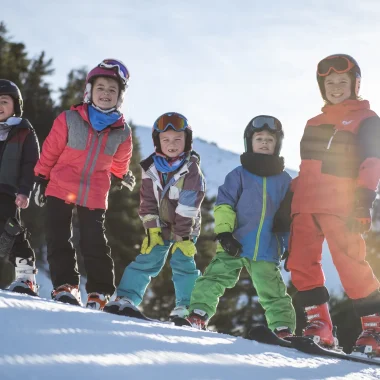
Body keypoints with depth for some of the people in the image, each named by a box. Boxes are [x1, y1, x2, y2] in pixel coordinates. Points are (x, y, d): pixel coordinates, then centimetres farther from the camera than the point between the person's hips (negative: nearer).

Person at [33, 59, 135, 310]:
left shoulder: (122, 131, -3)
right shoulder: (69, 120, -10)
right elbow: (50, 151, 0)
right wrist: (41, 180, 5)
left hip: (95, 195, 1)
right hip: (61, 188, -1)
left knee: (95, 243, 0)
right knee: (58, 239, -4)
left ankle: (100, 292, 10)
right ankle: (65, 285, 3)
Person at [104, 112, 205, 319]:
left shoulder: (191, 169, -14)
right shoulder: (152, 168, -2)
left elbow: (188, 206, -18)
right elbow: (147, 201, -2)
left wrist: (182, 235, -20)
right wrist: (153, 229, -10)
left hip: (186, 228, -3)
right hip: (160, 226, 3)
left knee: (182, 262, -13)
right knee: (146, 261, -2)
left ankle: (187, 306, -9)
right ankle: (126, 298, 1)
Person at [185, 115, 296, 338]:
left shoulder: (284, 181, 12)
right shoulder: (239, 175, 5)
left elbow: (290, 217, 16)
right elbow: (224, 205, -1)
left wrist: (292, 247, 10)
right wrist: (224, 233, -13)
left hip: (267, 251, 1)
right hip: (235, 245, -1)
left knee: (272, 292, 1)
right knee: (215, 278, -12)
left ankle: (284, 328, 6)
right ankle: (199, 313, -10)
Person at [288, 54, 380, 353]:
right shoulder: (314, 124, 25)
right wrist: (290, 198, 19)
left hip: (340, 205, -6)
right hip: (306, 205, 7)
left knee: (351, 266, -14)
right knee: (301, 263, -5)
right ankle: (318, 325, -2)